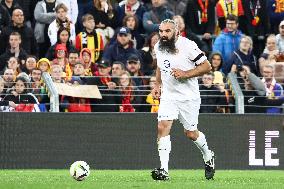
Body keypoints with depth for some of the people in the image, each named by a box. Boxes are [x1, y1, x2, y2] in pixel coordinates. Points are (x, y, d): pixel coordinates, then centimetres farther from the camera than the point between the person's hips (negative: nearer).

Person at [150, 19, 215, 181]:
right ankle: (164, 170, -20)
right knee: (163, 127, -16)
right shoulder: (158, 47, 3)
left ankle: (208, 156, 38)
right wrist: (158, 85, 11)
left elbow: (207, 66, -13)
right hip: (168, 96, 4)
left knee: (191, 133, 7)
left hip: (189, 96, -4)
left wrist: (185, 74, -22)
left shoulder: (187, 46, -16)